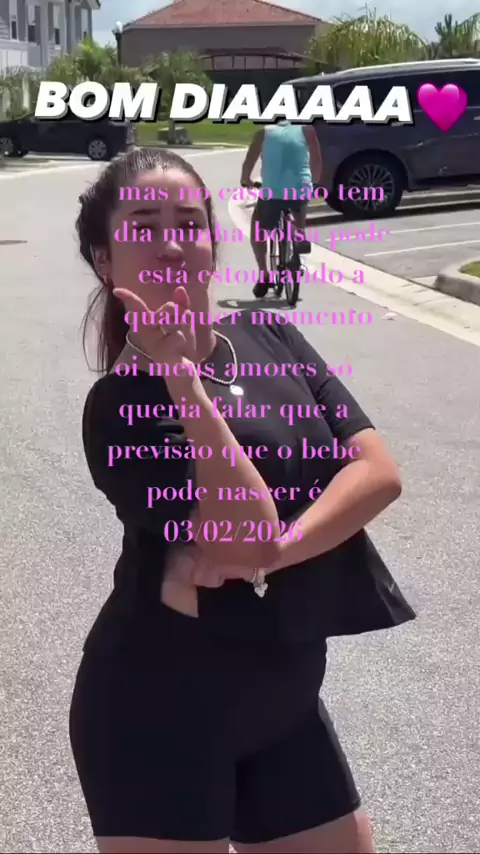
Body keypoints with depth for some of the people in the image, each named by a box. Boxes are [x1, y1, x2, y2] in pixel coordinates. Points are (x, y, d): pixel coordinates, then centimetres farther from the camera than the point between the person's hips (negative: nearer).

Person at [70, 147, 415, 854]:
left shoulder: (272, 338, 2)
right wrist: (184, 383, -27)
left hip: (282, 698, 6)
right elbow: (249, 532, -24)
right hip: (160, 711, -6)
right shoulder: (120, 405, -15)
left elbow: (379, 472, -5)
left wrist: (276, 549, -18)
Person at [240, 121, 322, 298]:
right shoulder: (306, 129, 14)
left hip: (272, 192, -1)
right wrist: (315, 180, 25)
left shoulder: (264, 132, 13)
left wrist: (245, 180, 26)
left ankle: (263, 275, 11)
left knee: (257, 230, 22)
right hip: (301, 189, 1)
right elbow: (317, 158, 9)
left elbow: (249, 162, 8)